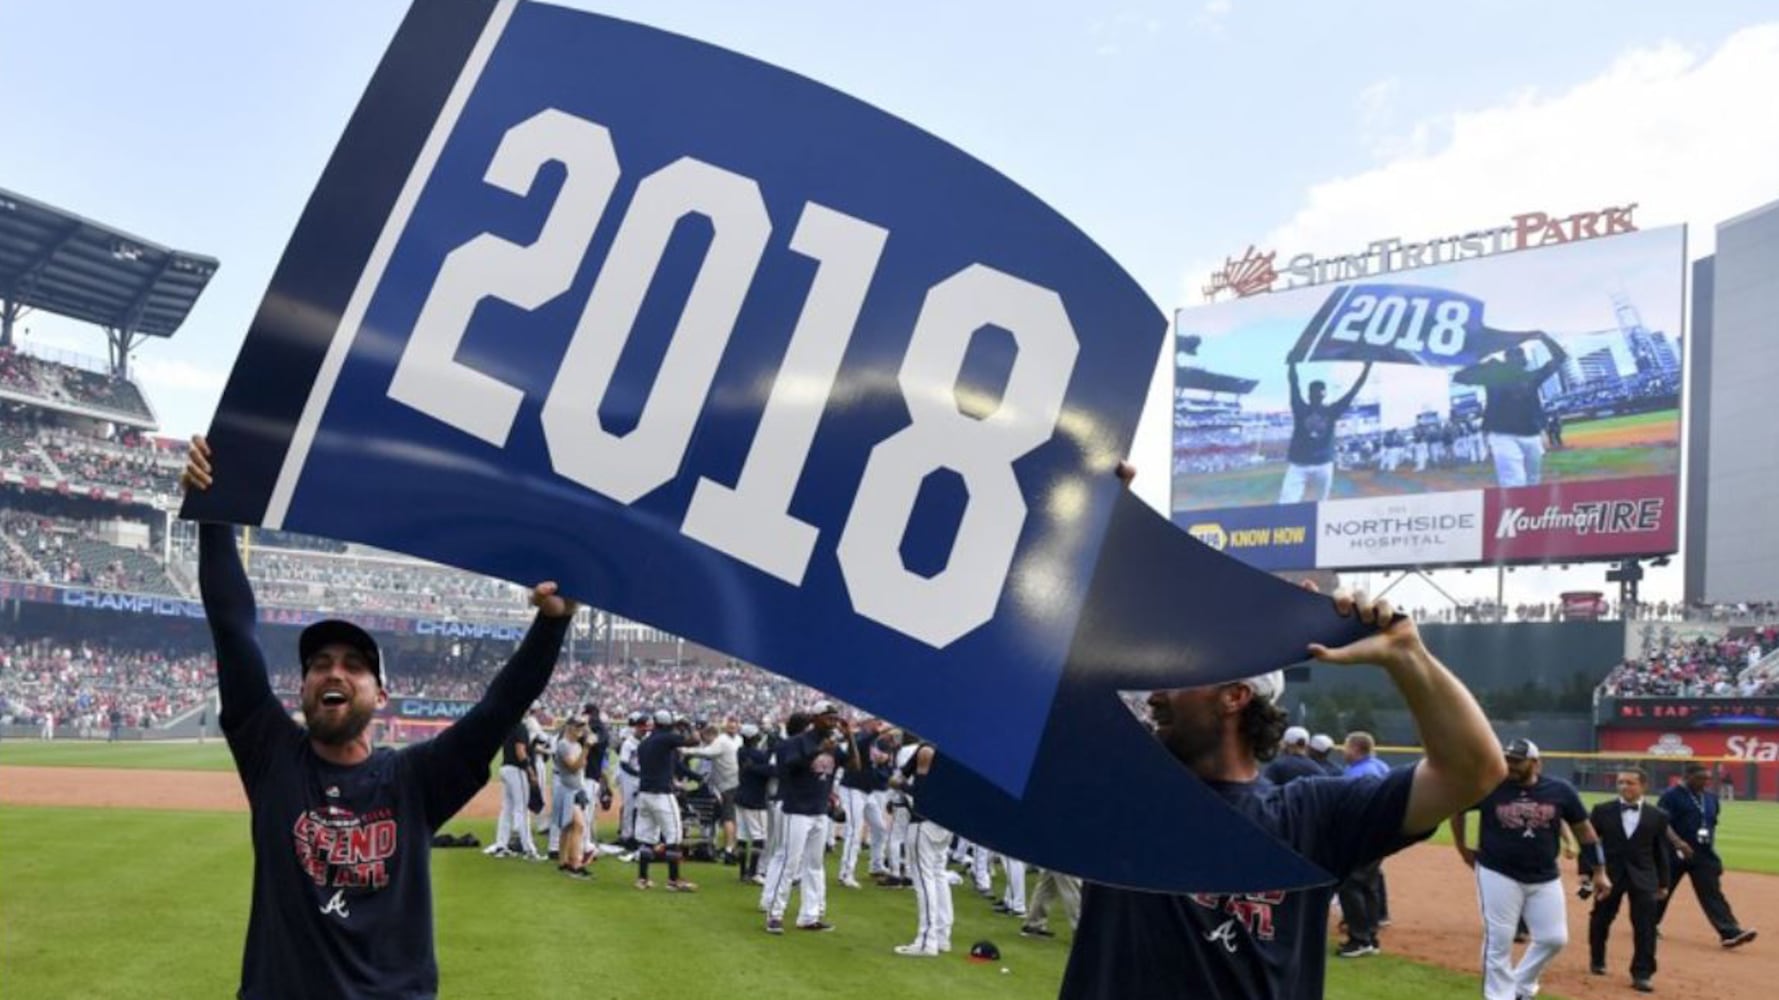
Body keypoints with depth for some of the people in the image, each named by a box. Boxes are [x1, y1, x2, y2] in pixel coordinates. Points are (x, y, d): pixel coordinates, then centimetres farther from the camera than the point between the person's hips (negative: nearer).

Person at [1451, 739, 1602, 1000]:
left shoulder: (1560, 791, -5)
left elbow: (1583, 829, 6)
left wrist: (1598, 871, 6)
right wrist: (1463, 849, 9)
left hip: (1545, 879, 3)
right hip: (1498, 875, -3)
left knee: (1554, 938, 5)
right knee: (1499, 940, -2)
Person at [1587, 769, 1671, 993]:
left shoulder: (1657, 816, 1)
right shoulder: (1602, 811, -2)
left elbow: (1660, 851, 7)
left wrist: (1664, 882, 8)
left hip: (1643, 878, 0)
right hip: (1609, 874, 0)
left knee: (1645, 927, -5)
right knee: (1600, 920, 11)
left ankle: (1642, 974, 3)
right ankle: (1597, 961, 33)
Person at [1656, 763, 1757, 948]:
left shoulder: (1711, 799, 12)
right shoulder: (1671, 796, -10)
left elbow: (1711, 824, 22)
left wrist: (1709, 844, 10)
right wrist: (1678, 842, -30)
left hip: (1704, 856, 5)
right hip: (1674, 854, -5)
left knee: (1712, 893, -5)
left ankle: (1730, 932, -13)